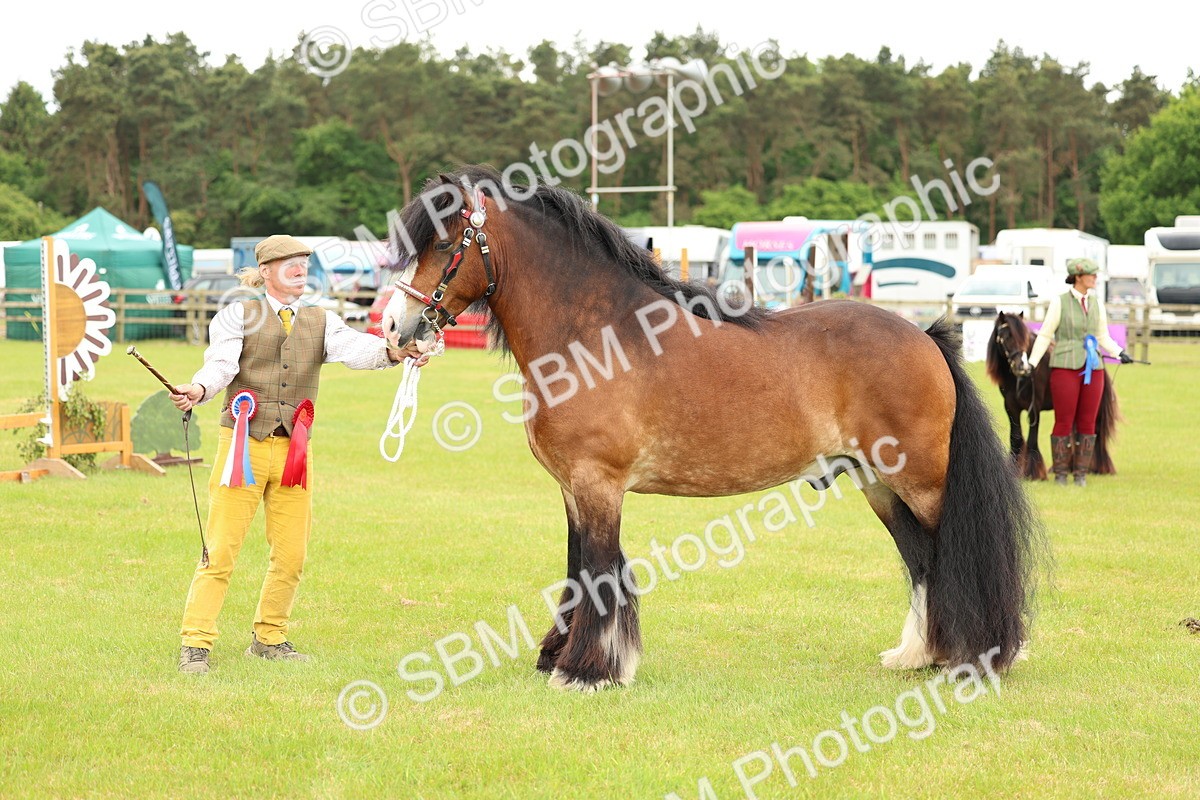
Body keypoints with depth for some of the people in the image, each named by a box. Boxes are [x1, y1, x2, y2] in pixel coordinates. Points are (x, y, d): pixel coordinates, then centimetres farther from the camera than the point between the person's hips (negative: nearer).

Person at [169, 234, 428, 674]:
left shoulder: (321, 321, 13)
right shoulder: (238, 315, 5)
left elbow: (351, 348, -7)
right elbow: (221, 364, -10)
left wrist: (390, 352, -29)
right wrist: (199, 389, -33)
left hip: (293, 450, 4)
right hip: (244, 444, -4)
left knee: (291, 554, 6)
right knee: (221, 551, -6)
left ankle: (269, 638, 23)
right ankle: (195, 644, -2)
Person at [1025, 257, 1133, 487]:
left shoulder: (1097, 304, 10)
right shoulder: (1059, 302, -3)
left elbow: (1103, 338, 15)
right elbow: (1045, 335, -2)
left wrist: (1120, 353, 0)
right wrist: (1032, 362, -9)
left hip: (1093, 369, 4)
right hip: (1065, 368, -4)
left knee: (1087, 423, 5)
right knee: (1064, 422, -1)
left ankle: (1081, 474, 12)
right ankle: (1060, 474, 8)